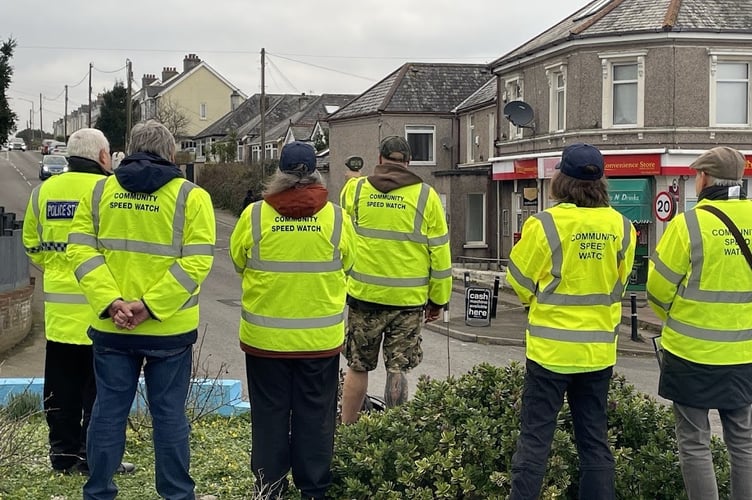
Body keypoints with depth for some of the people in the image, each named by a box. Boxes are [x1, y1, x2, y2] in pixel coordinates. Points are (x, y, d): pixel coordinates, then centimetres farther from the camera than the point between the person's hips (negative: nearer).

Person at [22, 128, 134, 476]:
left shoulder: (43, 191, 7)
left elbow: (32, 245, 14)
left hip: (59, 305, 5)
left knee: (62, 386, 13)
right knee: (100, 386, 4)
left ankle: (64, 453, 20)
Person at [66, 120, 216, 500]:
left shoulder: (99, 191, 5)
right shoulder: (191, 196, -4)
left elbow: (80, 249, -4)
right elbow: (196, 261, -14)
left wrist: (110, 301, -11)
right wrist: (150, 305, -15)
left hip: (111, 326, 2)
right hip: (169, 329, -2)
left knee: (109, 411, 11)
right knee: (168, 414, 7)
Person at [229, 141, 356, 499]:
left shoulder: (255, 215, -9)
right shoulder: (336, 217, -8)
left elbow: (238, 260, 6)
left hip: (265, 336, 0)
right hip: (321, 337, 0)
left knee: (270, 414, 12)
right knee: (315, 416, 11)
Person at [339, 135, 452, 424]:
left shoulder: (354, 189, 0)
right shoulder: (426, 195, -2)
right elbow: (439, 252, 1)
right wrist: (438, 300, 8)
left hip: (364, 292, 1)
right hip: (408, 298, -1)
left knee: (358, 367, 12)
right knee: (398, 367, 9)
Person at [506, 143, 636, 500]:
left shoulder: (544, 224, -14)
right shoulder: (620, 226, -4)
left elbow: (520, 282, -2)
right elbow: (619, 283, 10)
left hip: (551, 347, -3)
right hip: (599, 348, 4)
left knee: (535, 436, 3)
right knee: (594, 438, 13)